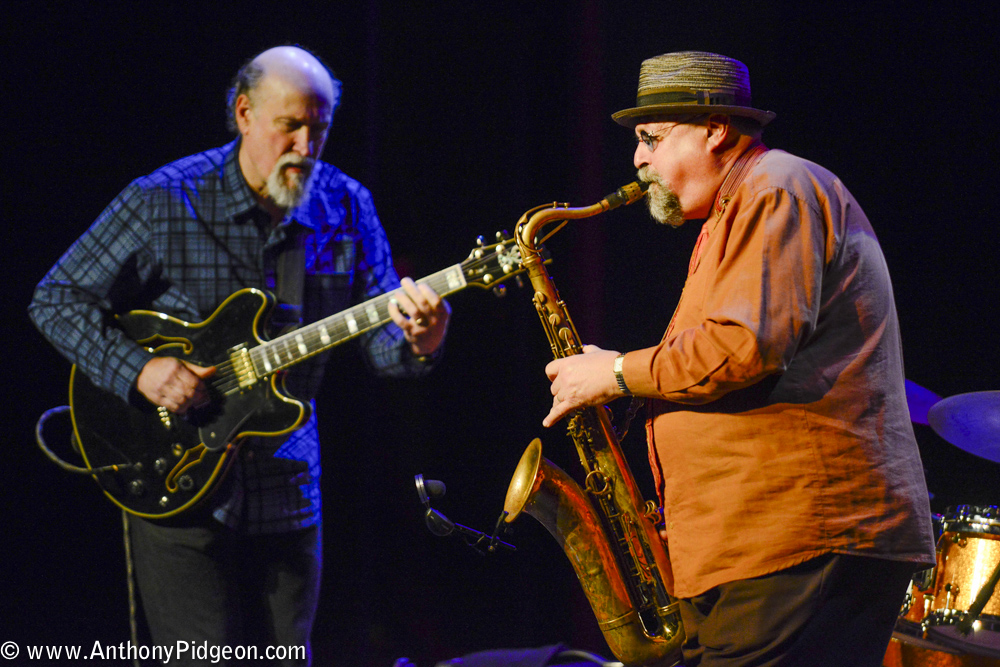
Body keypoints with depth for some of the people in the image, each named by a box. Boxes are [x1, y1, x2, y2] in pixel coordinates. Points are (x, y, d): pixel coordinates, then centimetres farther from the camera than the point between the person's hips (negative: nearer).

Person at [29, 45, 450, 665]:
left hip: (287, 490, 4)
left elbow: (378, 339, -1)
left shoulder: (346, 207, 2)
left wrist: (416, 343, -25)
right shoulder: (164, 202, -9)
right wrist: (138, 368, -20)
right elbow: (57, 300, -6)